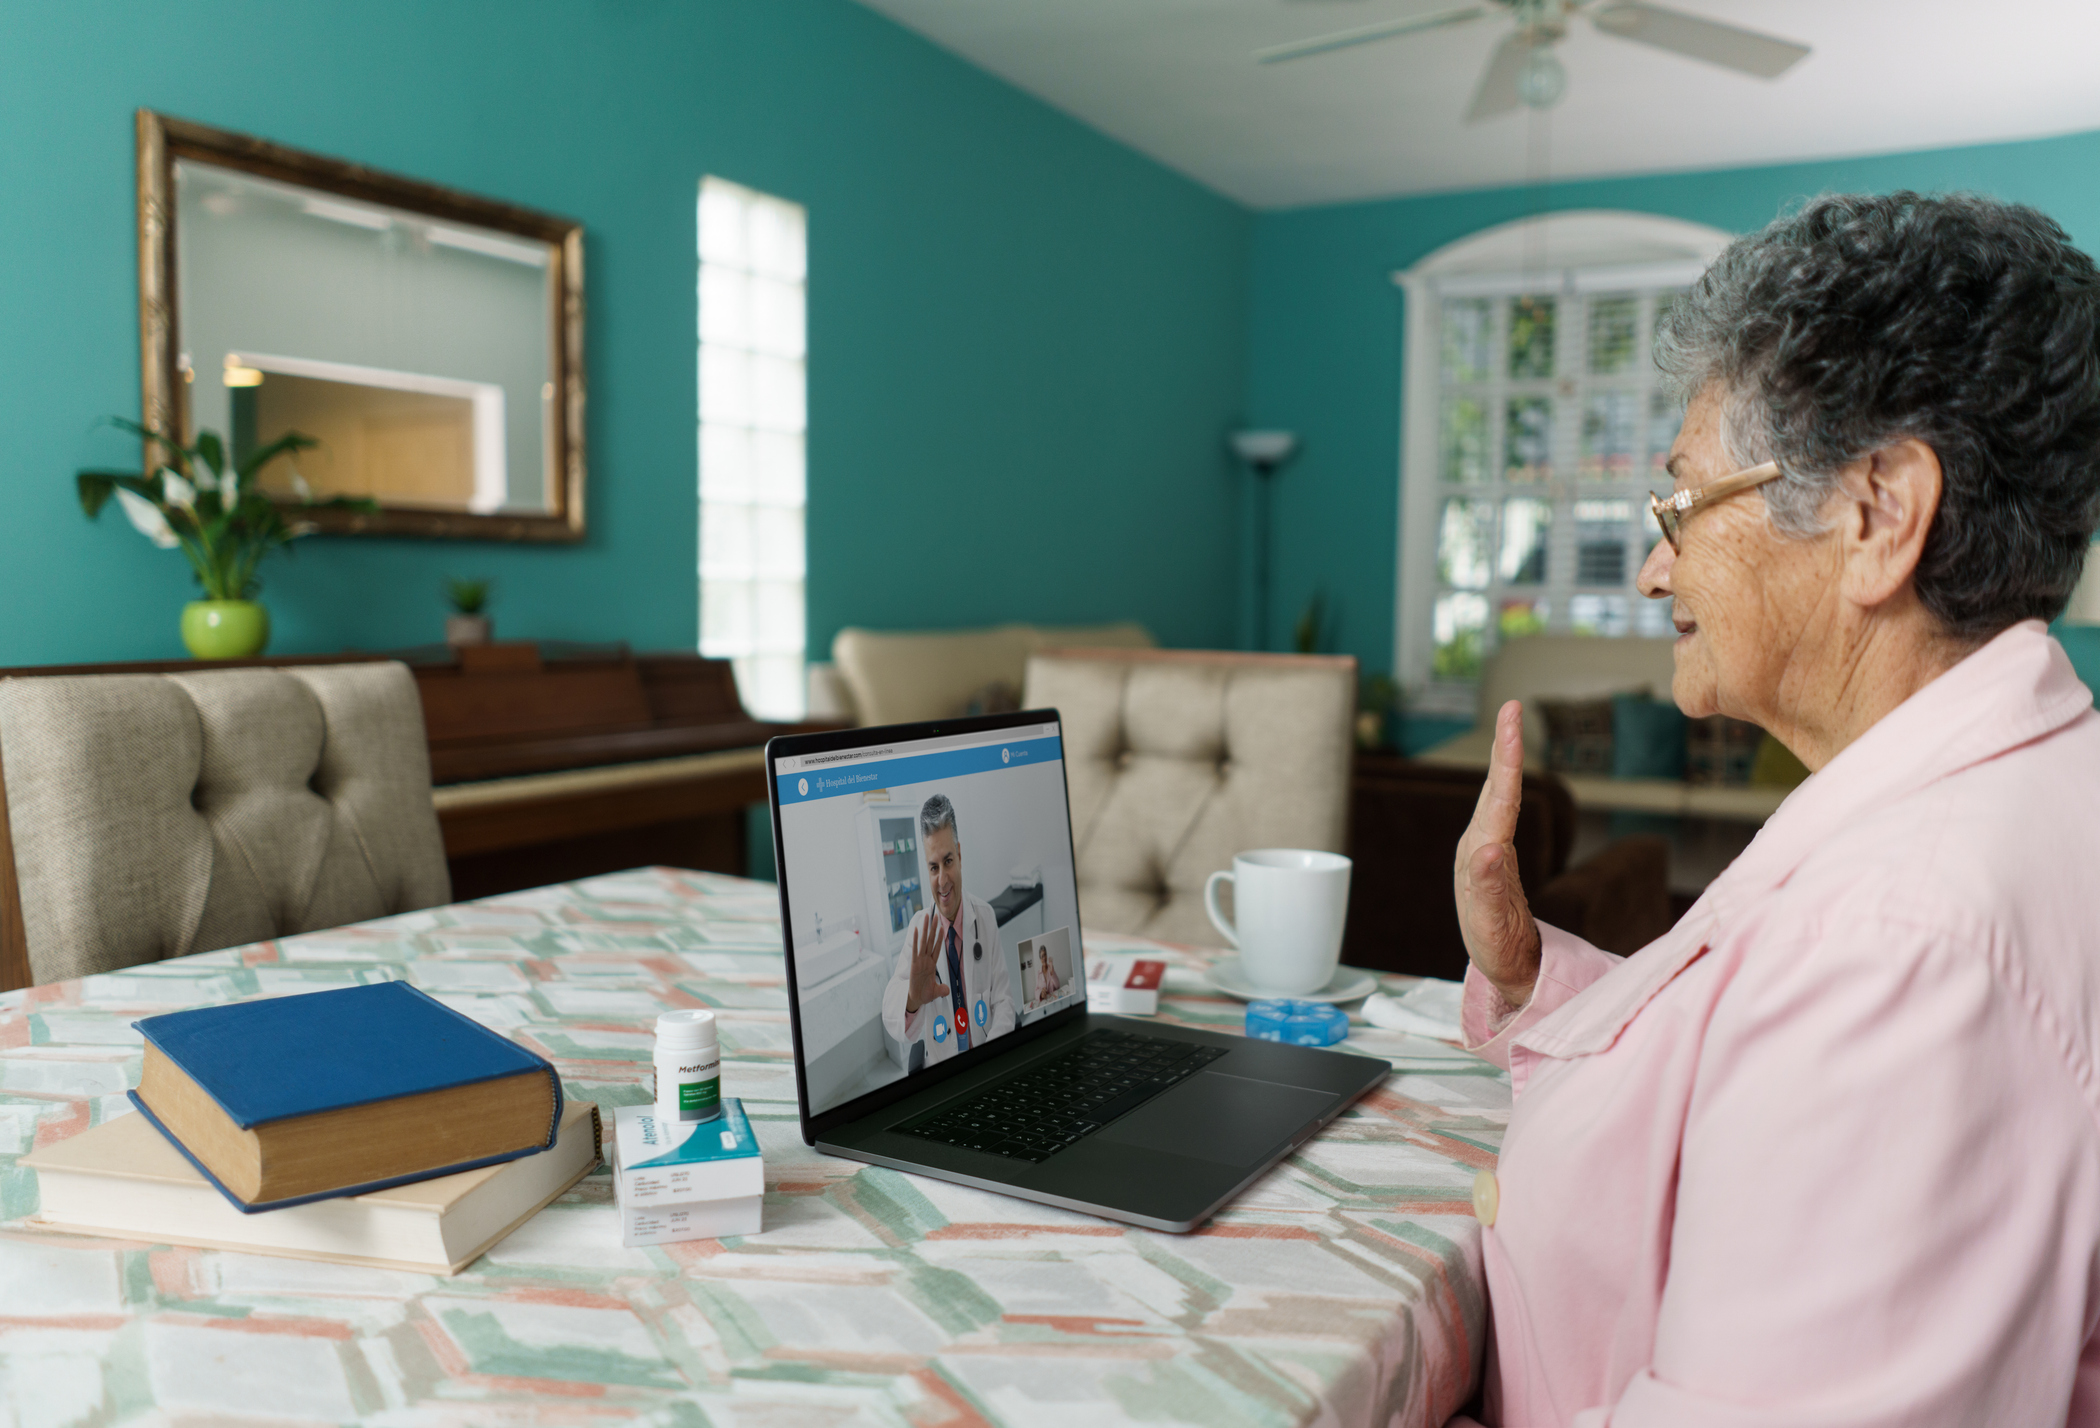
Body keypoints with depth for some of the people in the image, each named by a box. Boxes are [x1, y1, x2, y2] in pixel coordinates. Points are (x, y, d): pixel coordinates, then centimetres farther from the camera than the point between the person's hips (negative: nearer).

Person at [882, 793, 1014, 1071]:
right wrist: (912, 998, -35)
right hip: (937, 1070, 1)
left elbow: (1003, 1000, 3)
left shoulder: (985, 916, 0)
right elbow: (890, 1015, -14)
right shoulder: (919, 929, -3)